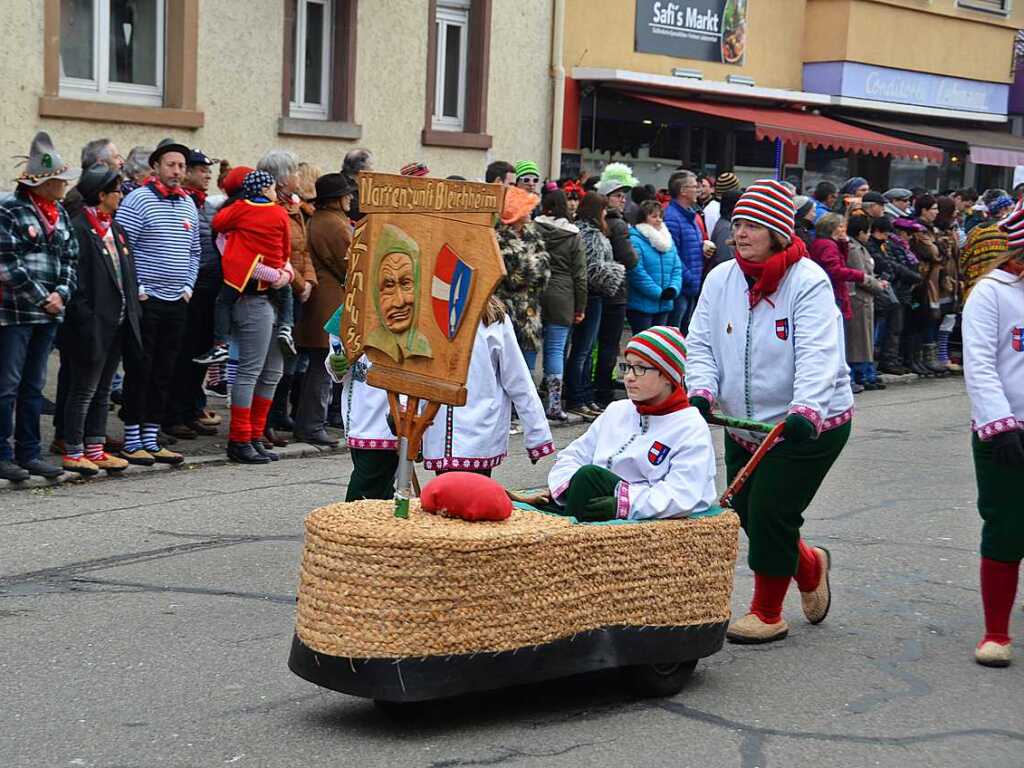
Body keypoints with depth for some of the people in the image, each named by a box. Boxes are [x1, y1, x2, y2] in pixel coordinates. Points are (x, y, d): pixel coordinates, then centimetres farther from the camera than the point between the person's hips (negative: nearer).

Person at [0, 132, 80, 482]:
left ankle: (28, 453, 18)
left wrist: (61, 294, -3)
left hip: (48, 313, 7)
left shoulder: (59, 214, 14)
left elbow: (70, 260, 15)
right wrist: (42, 299, -13)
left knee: (34, 386, 12)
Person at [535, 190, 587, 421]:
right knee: (556, 350, 3)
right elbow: (580, 274, 1)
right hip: (561, 297, 0)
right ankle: (554, 404, 4)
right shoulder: (574, 235, -1)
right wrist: (580, 307, 7)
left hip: (534, 295, 0)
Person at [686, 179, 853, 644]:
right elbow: (701, 344, -1)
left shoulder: (808, 282, -17)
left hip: (810, 426, -6)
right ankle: (810, 566, 41)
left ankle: (767, 614, 12)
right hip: (744, 426, 6)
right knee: (745, 513, 12)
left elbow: (817, 356, -28)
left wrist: (805, 411, -43)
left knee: (769, 512, -9)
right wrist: (701, 392, -21)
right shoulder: (721, 279, -1)